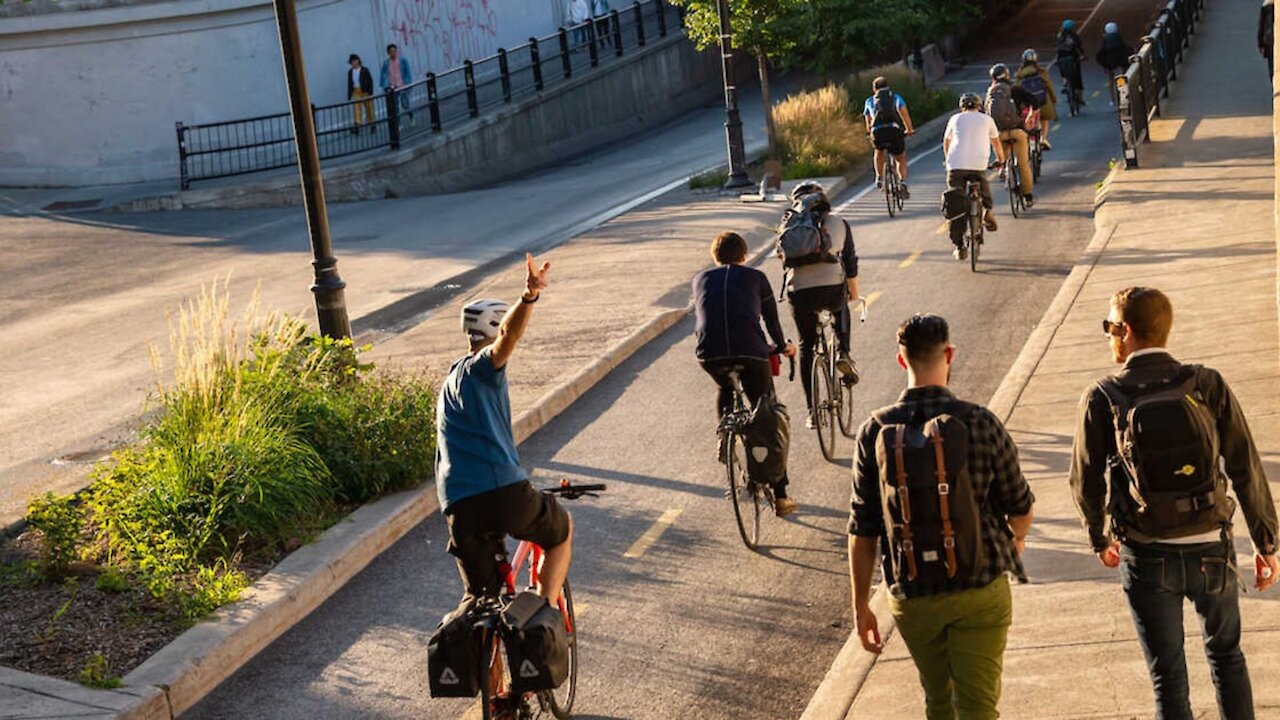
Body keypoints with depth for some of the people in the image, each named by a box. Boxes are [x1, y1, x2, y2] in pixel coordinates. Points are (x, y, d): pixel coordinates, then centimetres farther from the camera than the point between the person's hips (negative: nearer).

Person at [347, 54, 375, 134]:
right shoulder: (350, 72, 7)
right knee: (356, 109, -11)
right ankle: (356, 126, -20)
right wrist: (349, 96, 5)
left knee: (369, 109, 6)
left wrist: (370, 93, -13)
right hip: (356, 93, 2)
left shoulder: (364, 70, -3)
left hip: (365, 92, -2)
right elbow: (349, 84, 8)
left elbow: (370, 81, -4)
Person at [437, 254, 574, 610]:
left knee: (480, 597, 17)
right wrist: (530, 297, -39)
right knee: (562, 530, 24)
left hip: (460, 507, 6)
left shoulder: (450, 383, 28)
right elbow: (509, 334, -21)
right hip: (506, 491, -6)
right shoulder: (482, 368, 2)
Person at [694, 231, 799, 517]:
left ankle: (724, 437, 16)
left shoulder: (701, 279, 25)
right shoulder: (756, 277, 20)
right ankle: (780, 496, 10)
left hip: (709, 353, 2)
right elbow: (771, 319, 26)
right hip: (750, 351, -1)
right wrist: (782, 347, 45)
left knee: (724, 389, 37)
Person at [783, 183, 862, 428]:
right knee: (841, 311, 37)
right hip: (833, 286, 0)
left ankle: (811, 409, 11)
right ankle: (843, 353, 13)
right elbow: (851, 264, 14)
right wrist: (854, 295, 25)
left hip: (799, 291, 0)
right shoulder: (839, 223, 13)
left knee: (806, 347, 14)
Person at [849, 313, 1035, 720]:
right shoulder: (979, 424, -11)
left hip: (911, 598, 2)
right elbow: (1020, 506, 1)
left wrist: (860, 606, 7)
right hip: (980, 593, -2)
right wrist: (1017, 539, 25)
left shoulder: (875, 432, -6)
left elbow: (863, 530, -3)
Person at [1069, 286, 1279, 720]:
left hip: (1148, 558, -1)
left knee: (1168, 676, 12)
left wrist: (1099, 538, 16)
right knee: (1226, 655, 25)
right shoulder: (1207, 385, -6)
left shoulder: (1102, 398, -9)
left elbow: (1085, 481, -3)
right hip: (1211, 549, 2)